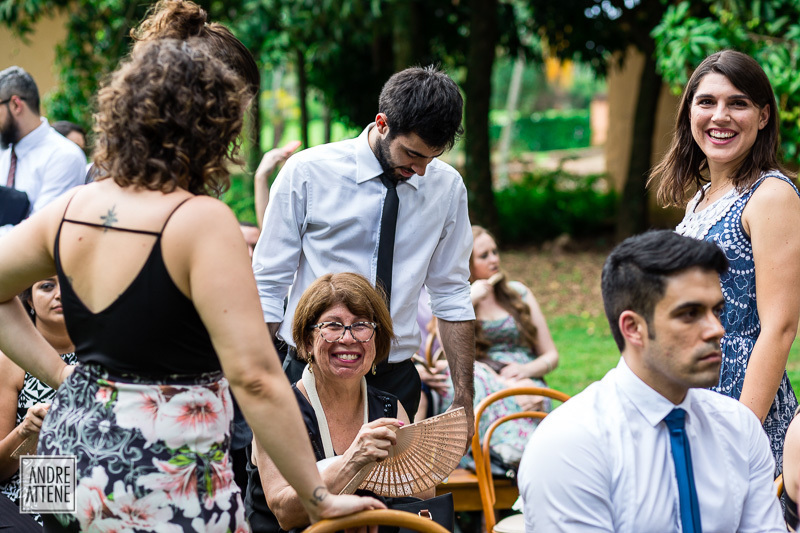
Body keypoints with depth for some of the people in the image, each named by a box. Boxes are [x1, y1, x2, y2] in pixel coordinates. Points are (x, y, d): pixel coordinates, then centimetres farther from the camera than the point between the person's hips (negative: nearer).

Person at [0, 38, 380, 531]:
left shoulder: (71, 210, 3)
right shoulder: (202, 221, -17)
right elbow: (253, 376, -23)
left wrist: (57, 371, 13)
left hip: (68, 452, 7)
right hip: (163, 488, -7)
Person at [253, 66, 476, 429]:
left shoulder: (447, 187, 3)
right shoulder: (306, 173, -6)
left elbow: (451, 295, 9)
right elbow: (267, 286, -4)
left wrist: (463, 398, 6)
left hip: (396, 380, 3)